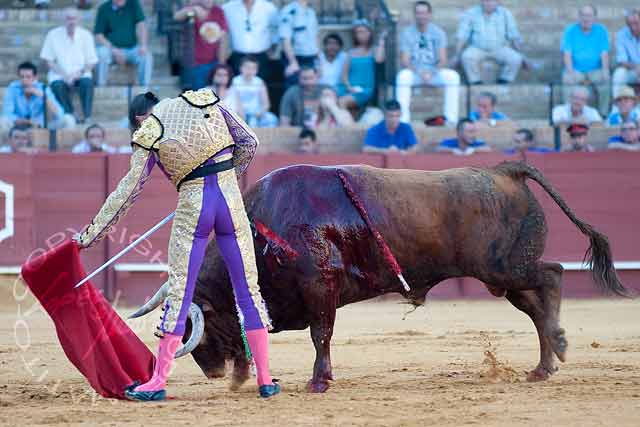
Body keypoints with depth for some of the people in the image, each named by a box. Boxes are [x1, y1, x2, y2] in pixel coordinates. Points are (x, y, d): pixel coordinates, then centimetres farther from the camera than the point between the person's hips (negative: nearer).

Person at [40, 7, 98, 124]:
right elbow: (49, 61, 0)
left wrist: (80, 73, -15)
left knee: (87, 82, -32)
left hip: (80, 74, 0)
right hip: (60, 74, 0)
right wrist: (64, 75, -14)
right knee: (57, 85, -33)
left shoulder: (85, 35, 3)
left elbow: (91, 62, 4)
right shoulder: (53, 35, 0)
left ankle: (87, 117, -32)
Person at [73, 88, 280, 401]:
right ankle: (265, 380, 9)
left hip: (193, 205, -3)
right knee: (249, 291, 9)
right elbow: (248, 143, 8)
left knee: (178, 294, 3)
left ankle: (158, 382, 3)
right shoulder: (207, 102, 7)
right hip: (231, 198, 3)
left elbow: (128, 191, -3)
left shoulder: (148, 136, -1)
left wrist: (91, 234, 1)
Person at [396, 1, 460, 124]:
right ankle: (403, 118, -34)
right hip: (414, 72, -1)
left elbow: (442, 60, -4)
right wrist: (419, 73, -24)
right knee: (403, 76, -35)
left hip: (434, 72, 1)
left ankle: (451, 118, -25)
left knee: (453, 76, -27)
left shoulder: (438, 32, 2)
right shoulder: (407, 33, -1)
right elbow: (404, 61, -8)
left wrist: (431, 73, -23)